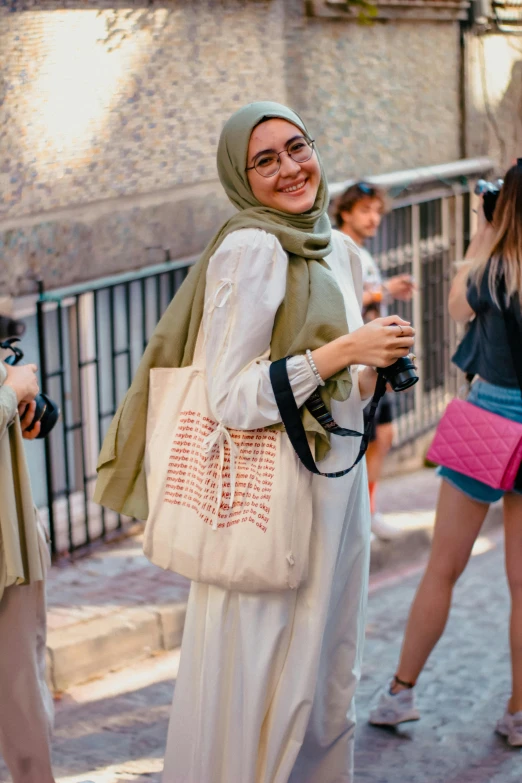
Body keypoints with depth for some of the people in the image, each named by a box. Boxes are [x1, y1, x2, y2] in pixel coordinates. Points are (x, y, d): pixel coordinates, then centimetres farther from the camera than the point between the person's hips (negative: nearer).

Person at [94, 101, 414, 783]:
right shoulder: (250, 249, -15)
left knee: (327, 680, 17)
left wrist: (373, 373, 1)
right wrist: (344, 350, -19)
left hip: (336, 488, 8)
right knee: (265, 685, 0)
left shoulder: (339, 251, 11)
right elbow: (231, 399, -20)